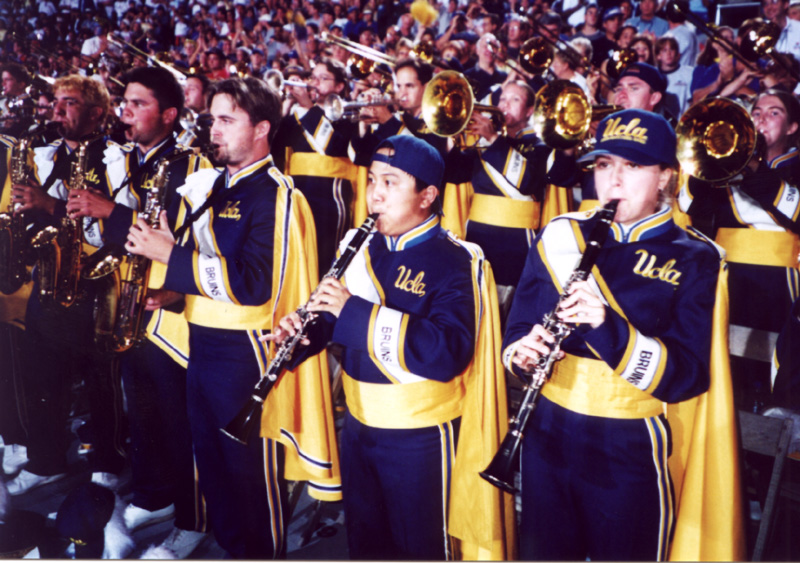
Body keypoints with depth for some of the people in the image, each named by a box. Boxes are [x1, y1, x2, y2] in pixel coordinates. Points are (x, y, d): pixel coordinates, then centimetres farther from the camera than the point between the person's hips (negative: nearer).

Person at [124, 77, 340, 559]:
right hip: (201, 344, 8)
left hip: (245, 352, -8)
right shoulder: (209, 185, 11)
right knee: (212, 464, 19)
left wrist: (172, 256, -21)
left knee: (252, 473, 5)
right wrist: (169, 283, 3)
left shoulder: (276, 195, -14)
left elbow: (252, 284, -23)